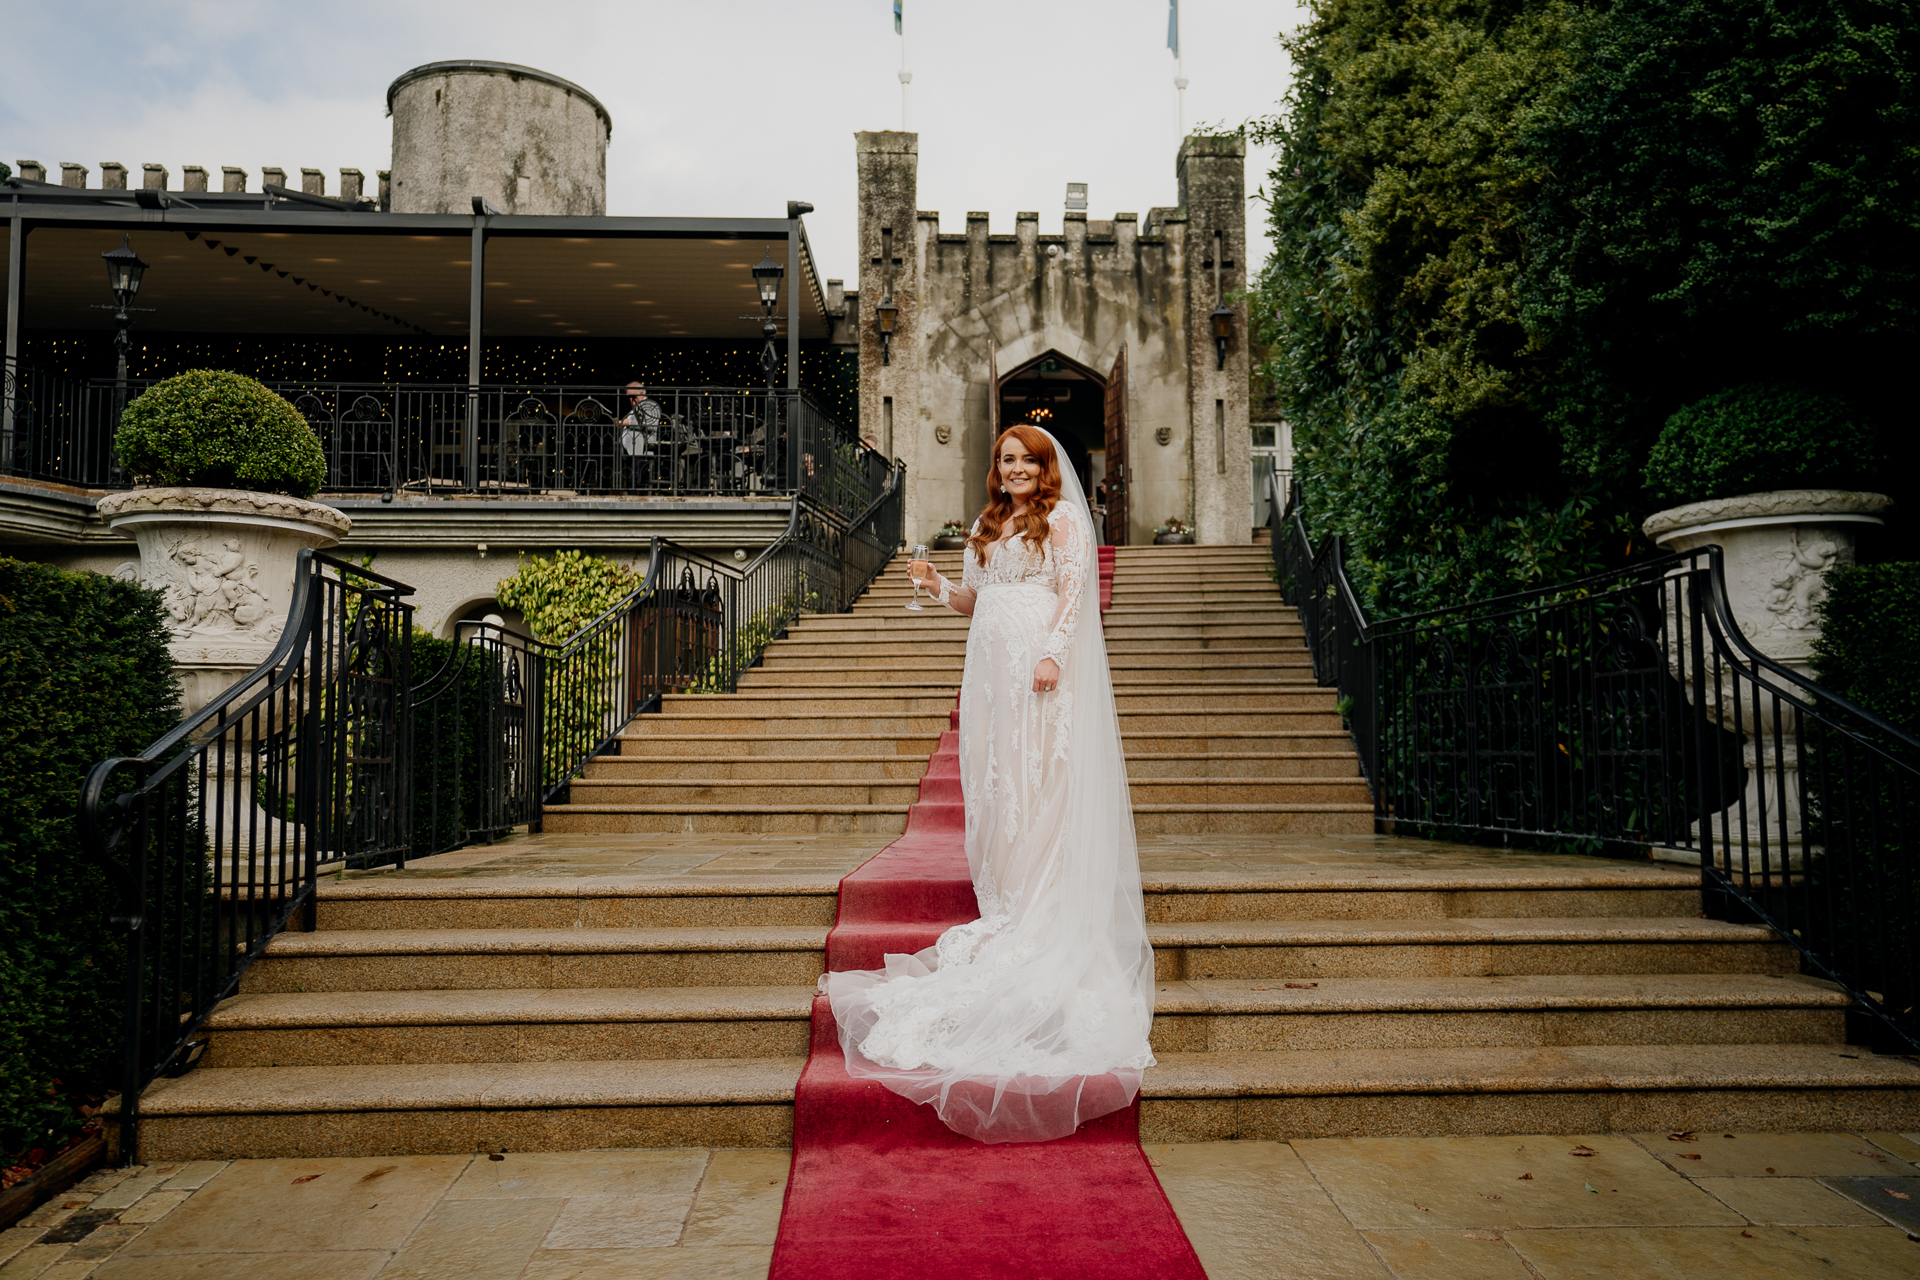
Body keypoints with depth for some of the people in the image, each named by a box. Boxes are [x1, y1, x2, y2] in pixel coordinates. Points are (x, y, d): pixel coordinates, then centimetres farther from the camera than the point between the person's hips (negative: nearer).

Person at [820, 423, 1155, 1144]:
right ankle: (1005, 905, 12)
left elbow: (1075, 589, -9)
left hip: (1043, 663, -6)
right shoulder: (987, 526, 21)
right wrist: (938, 588, 1)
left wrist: (1054, 651, -22)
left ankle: (1043, 911, -2)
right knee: (994, 777, 5)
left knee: (1042, 777, -7)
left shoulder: (1064, 519, 2)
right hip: (991, 664, 7)